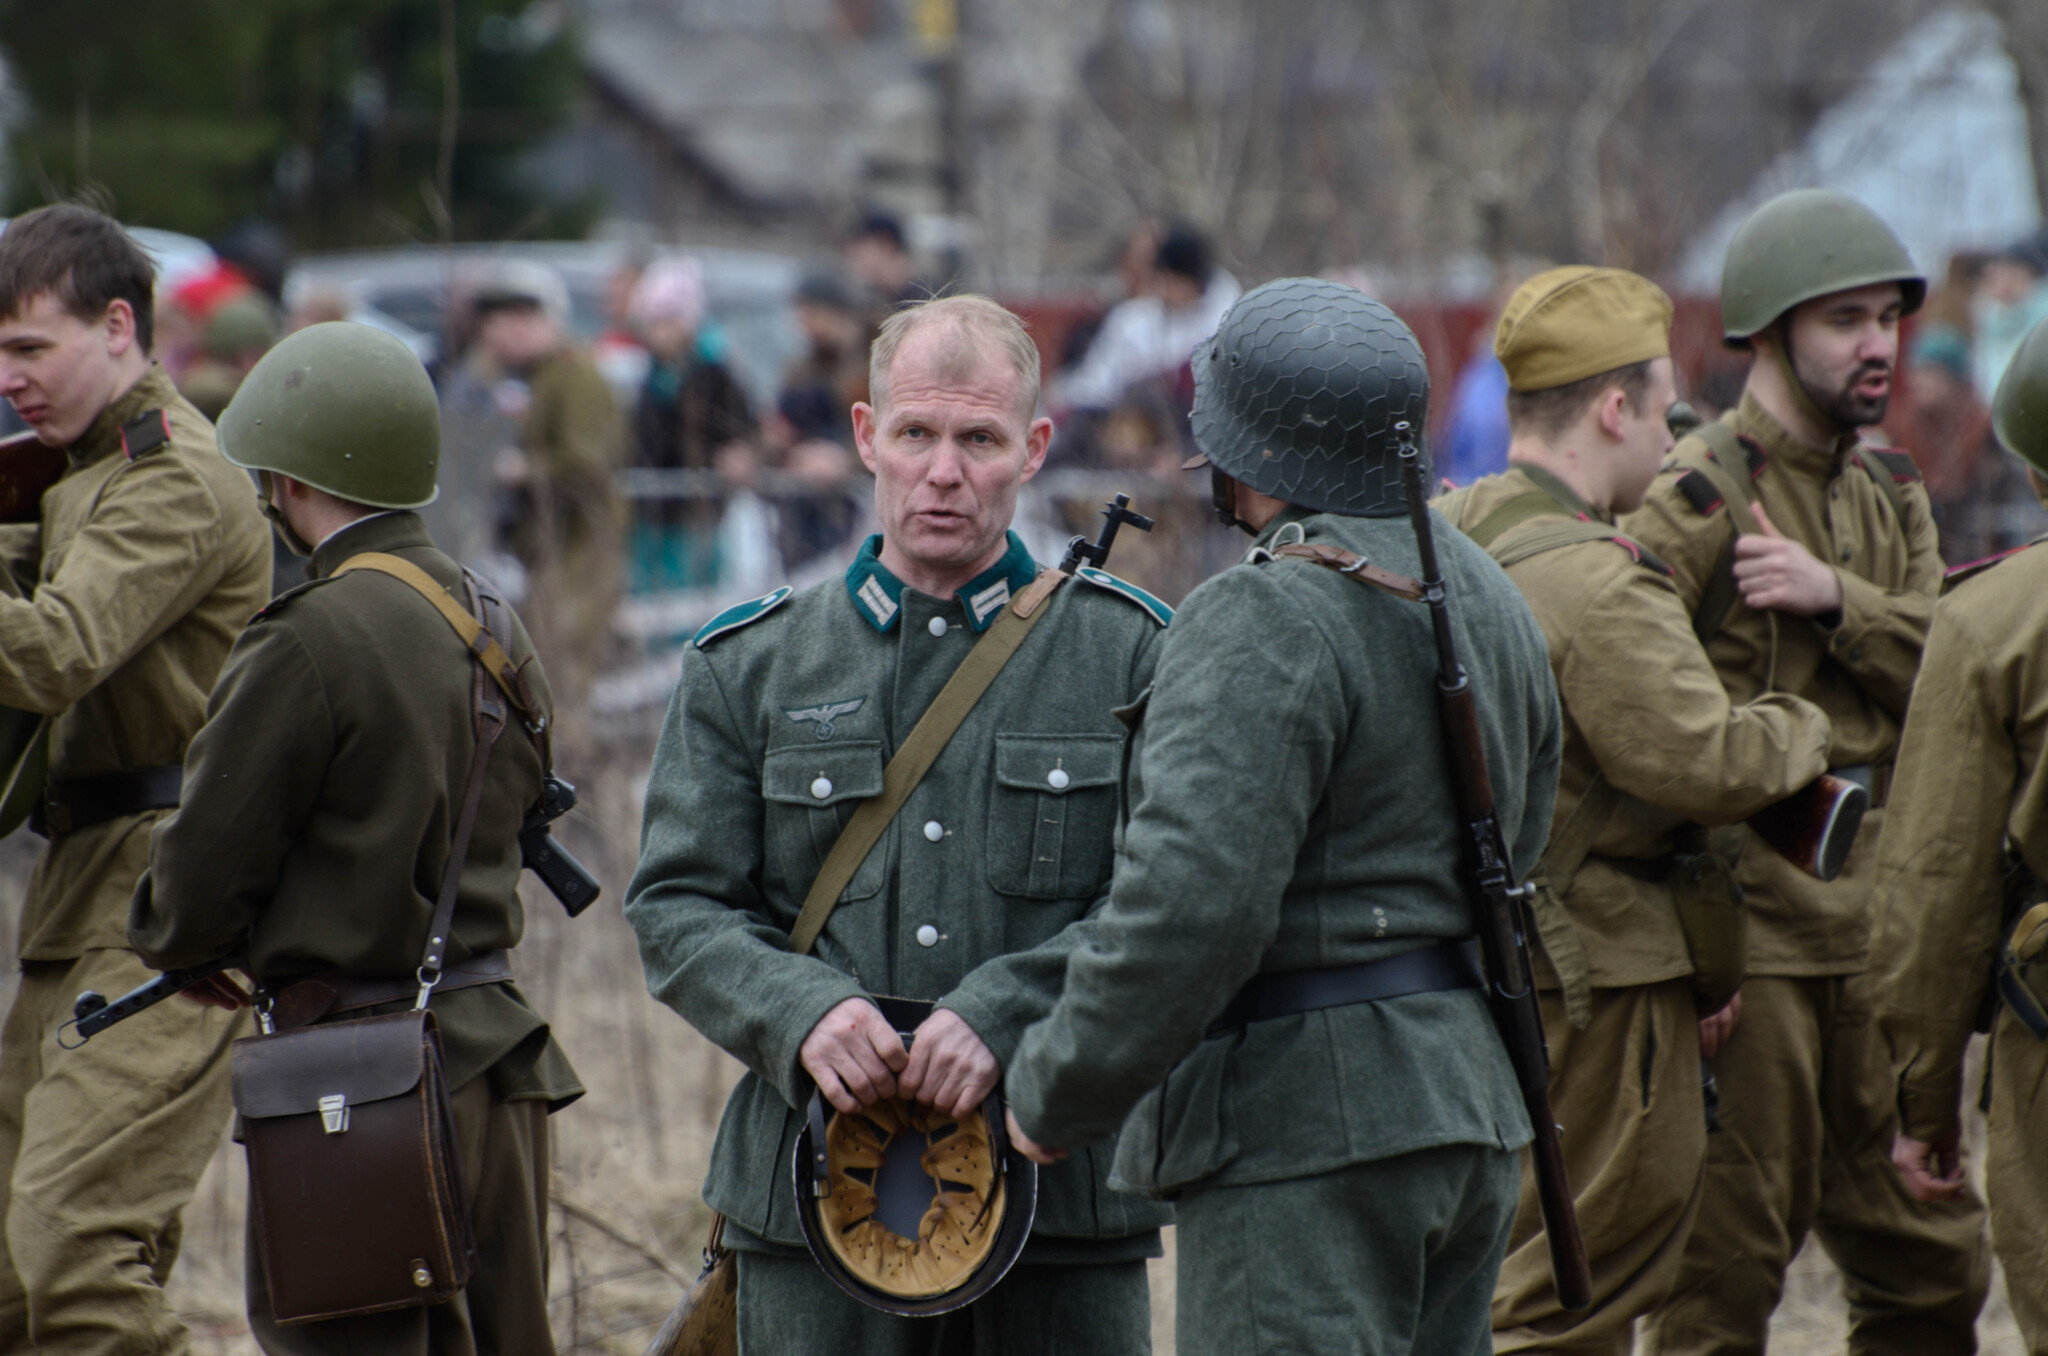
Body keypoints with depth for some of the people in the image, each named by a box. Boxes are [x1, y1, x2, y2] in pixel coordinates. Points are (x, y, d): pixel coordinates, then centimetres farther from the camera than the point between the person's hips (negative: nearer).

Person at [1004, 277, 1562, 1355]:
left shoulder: (1267, 624, -16)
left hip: (1305, 1133, -10)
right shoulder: (1482, 593, 14)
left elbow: (1190, 908, -24)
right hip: (1468, 1104, 10)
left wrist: (1055, 1094, -14)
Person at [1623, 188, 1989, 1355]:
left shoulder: (1891, 491, 14)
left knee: (1931, 1263, 12)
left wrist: (1832, 597, -15)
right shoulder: (1700, 493, -10)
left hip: (1874, 920, 7)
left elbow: (1945, 671, 2)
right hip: (1741, 917, -7)